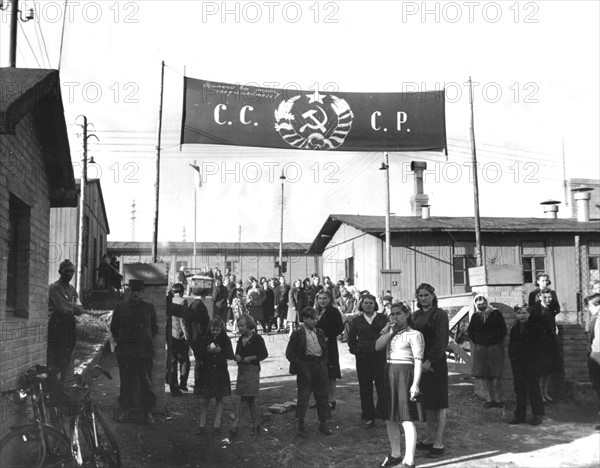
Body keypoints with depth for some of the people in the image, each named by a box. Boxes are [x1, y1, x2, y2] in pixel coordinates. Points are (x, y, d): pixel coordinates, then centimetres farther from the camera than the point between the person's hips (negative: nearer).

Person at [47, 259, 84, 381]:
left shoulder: (72, 289, 15)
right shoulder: (54, 288, -9)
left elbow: (80, 309, 9)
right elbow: (64, 309, -18)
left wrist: (70, 307, -9)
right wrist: (74, 306, -1)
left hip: (70, 329, 8)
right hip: (57, 329, -8)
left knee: (67, 360, 12)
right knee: (55, 362, -6)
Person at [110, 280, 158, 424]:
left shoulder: (149, 308, 6)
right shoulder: (120, 307, 6)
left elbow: (154, 328, 14)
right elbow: (113, 327, 15)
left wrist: (147, 340, 6)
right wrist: (119, 340, 8)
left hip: (144, 351, 0)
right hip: (124, 351, 1)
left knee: (146, 382, 0)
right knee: (126, 382, 5)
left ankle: (147, 412, 8)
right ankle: (126, 410, 15)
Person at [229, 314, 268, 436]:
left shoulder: (257, 338, -6)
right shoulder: (241, 339, 14)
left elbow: (264, 354, -6)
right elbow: (237, 354, 18)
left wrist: (251, 358, -16)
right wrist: (236, 357, -4)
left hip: (252, 370, -7)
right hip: (241, 370, 7)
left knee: (244, 399, -9)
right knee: (250, 400, 10)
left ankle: (235, 425, -8)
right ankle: (256, 425, 16)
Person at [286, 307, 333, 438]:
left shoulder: (319, 332, 10)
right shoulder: (298, 333, -5)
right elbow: (289, 353, -5)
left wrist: (324, 363, 7)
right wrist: (299, 366, -11)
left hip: (320, 367, 5)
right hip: (305, 367, -5)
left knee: (322, 395, 9)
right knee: (303, 396, -1)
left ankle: (323, 424, 21)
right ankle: (301, 425, 10)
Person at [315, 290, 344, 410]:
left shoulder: (334, 312, -7)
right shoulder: (317, 311, 14)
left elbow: (340, 327, -13)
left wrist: (328, 337, -17)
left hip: (329, 346, -6)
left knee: (331, 375, -1)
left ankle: (332, 400, 6)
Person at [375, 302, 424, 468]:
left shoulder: (414, 334, -7)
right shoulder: (390, 333, 15)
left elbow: (418, 361, -13)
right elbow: (377, 346, -1)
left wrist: (415, 384, -20)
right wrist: (389, 331, -6)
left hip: (405, 374, -7)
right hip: (388, 374, 7)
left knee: (407, 420, -6)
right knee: (390, 418, 13)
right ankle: (395, 454, 27)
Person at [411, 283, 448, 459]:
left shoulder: (439, 314, -7)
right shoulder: (416, 315, 12)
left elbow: (441, 340, -13)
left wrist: (430, 361, -19)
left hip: (436, 363, -6)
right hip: (420, 363, 6)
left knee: (438, 403, -1)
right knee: (426, 402, 12)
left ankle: (439, 443, 3)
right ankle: (430, 438, 22)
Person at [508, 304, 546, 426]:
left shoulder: (536, 327, -3)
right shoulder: (514, 329, 11)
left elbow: (540, 346, -3)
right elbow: (511, 346, 16)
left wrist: (535, 359, -9)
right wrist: (513, 358, 5)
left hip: (532, 364, -4)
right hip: (517, 364, 5)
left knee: (533, 388, -2)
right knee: (519, 389, 8)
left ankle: (537, 415, 8)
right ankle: (520, 415, 15)